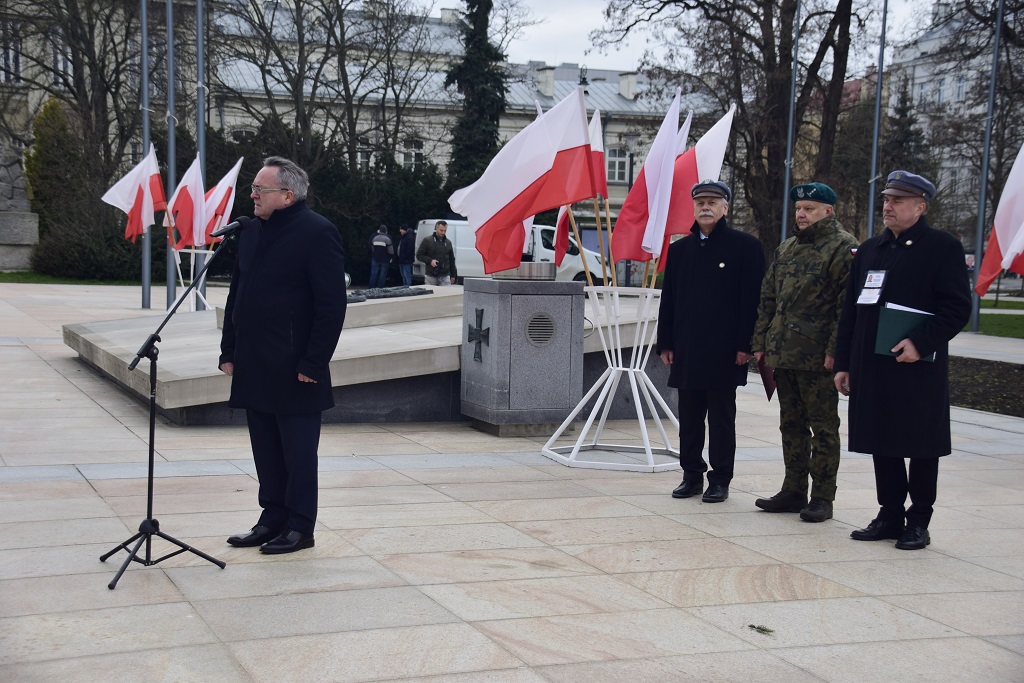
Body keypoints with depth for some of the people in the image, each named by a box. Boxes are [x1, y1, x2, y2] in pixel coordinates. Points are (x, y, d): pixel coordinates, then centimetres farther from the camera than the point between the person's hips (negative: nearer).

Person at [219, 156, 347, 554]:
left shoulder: (317, 233, -11)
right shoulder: (252, 232, 13)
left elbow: (332, 305, -15)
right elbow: (236, 295, 19)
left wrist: (313, 363, -17)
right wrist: (229, 351, 13)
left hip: (294, 370, -8)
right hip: (255, 368, 8)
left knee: (298, 452, 3)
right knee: (266, 451, 15)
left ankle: (300, 528, 13)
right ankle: (273, 519, 26)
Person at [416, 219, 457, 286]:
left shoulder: (448, 242, 12)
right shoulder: (427, 241, 0)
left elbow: (452, 260, 17)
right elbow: (419, 255, -2)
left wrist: (453, 275, 13)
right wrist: (430, 261, -17)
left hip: (445, 276, 2)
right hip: (431, 276, -2)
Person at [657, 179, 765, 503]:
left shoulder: (746, 246, -2)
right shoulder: (680, 249, 12)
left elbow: (752, 300, -6)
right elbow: (668, 300, 13)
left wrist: (745, 345, -12)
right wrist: (665, 343, 7)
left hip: (724, 351, -4)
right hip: (686, 351, 5)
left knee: (721, 418, 3)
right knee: (689, 418, 10)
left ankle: (720, 480, 11)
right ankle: (692, 475, 20)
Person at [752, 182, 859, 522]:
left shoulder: (843, 248, -7)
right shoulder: (786, 249, 16)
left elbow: (848, 306, -13)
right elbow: (768, 298, 19)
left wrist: (834, 351, -18)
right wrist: (760, 342, 13)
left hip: (818, 357, -8)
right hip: (782, 354, 8)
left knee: (823, 427, 0)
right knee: (791, 424, 13)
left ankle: (822, 497, 6)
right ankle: (793, 491, 22)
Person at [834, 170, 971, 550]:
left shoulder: (943, 248, -3)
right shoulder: (870, 250, 14)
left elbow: (957, 308, -10)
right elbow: (851, 310, 15)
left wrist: (920, 343, -21)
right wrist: (844, 363, 10)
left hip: (918, 370, -6)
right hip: (873, 369, 6)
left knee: (921, 447, 4)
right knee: (883, 445, 10)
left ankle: (918, 522, 14)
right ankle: (890, 516, 21)